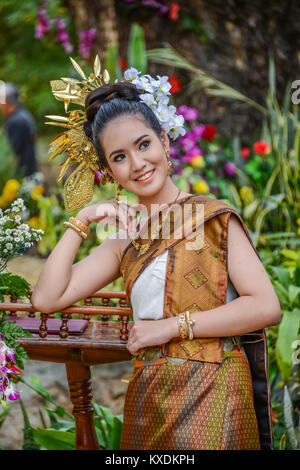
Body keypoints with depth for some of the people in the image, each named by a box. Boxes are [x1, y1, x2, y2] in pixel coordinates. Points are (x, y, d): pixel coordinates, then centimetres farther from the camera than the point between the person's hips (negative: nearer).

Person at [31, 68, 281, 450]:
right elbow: (46, 299, 2)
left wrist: (171, 326, -11)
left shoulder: (214, 217, -2)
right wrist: (82, 220, 0)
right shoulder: (126, 242, 11)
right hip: (147, 400, 4)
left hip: (212, 393, -4)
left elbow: (266, 307, -12)